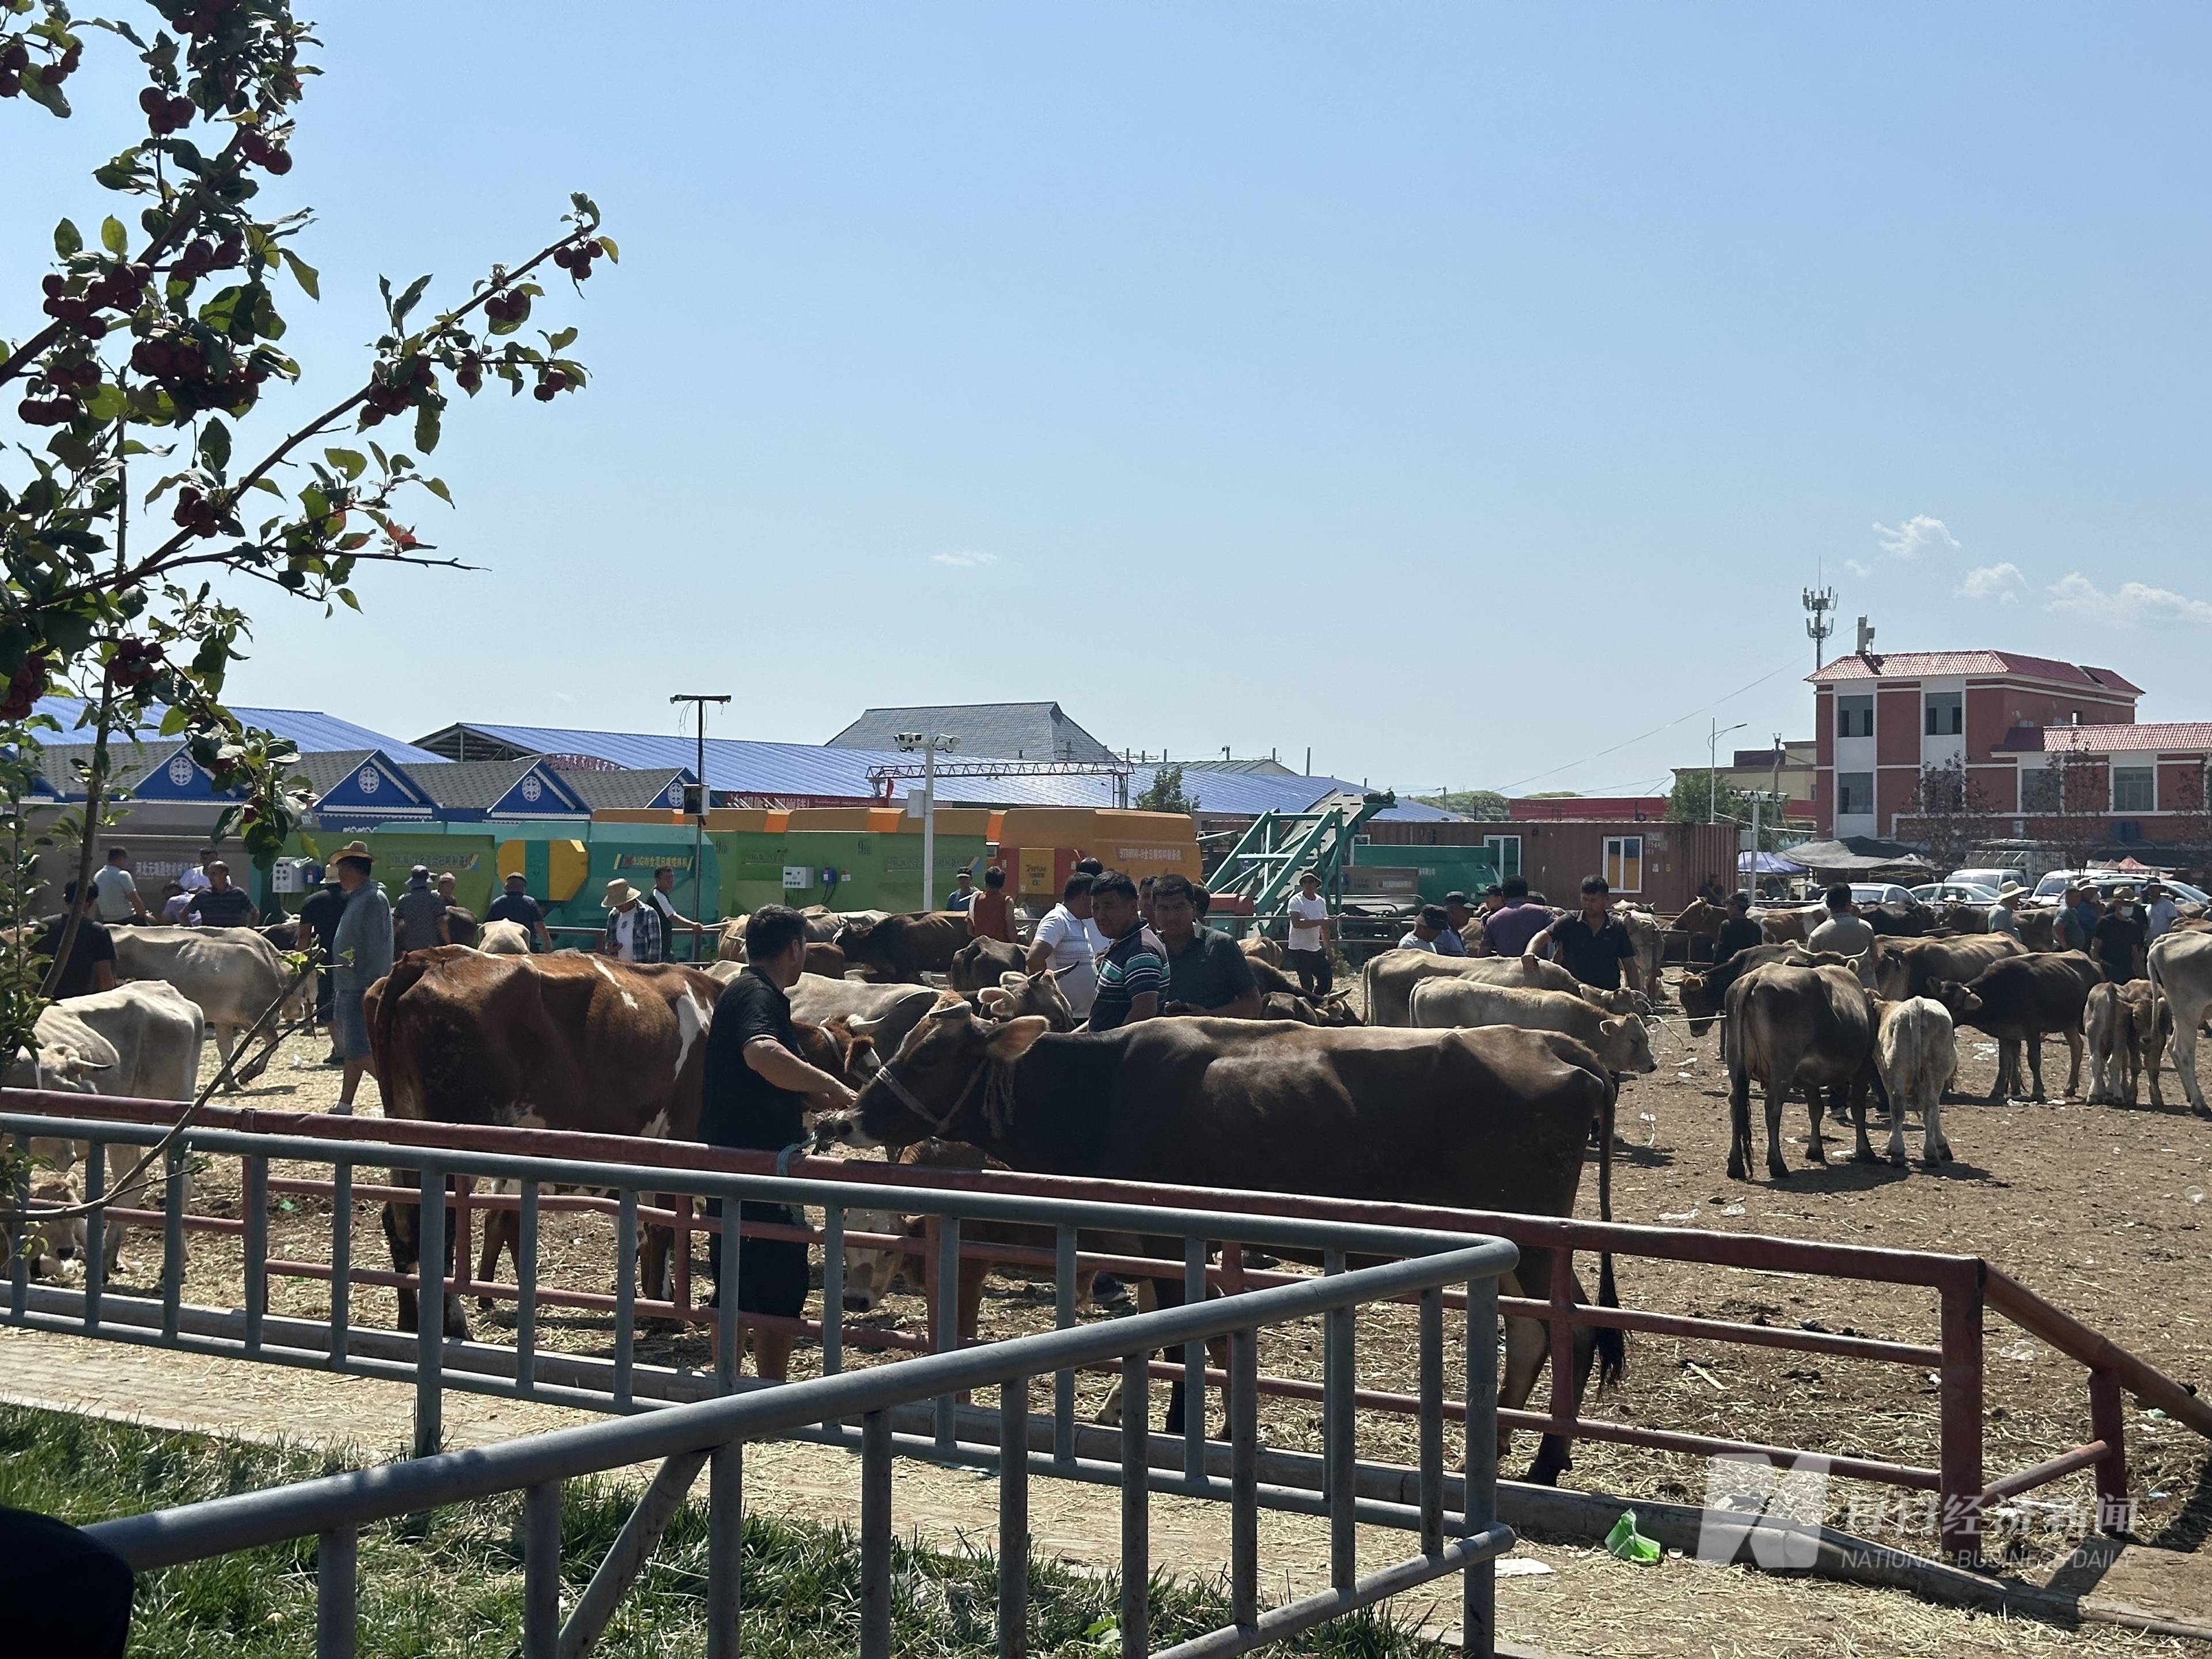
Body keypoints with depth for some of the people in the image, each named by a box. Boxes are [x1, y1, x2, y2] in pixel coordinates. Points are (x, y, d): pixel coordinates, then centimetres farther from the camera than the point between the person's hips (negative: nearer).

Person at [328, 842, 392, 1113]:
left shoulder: (373, 899, -14)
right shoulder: (356, 899, 18)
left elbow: (377, 948, -20)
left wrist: (371, 990, -24)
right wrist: (339, 988, 20)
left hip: (362, 989, -10)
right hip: (347, 989, 10)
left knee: (361, 1052, -12)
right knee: (352, 1050, 13)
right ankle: (344, 1106, 20)